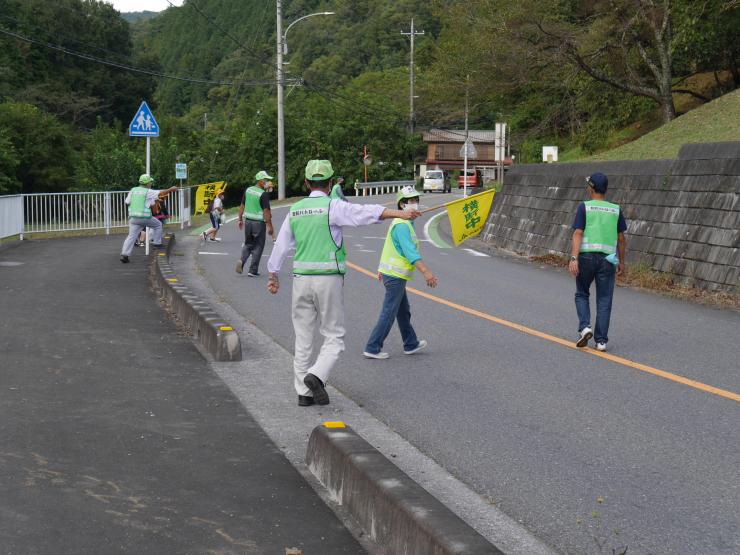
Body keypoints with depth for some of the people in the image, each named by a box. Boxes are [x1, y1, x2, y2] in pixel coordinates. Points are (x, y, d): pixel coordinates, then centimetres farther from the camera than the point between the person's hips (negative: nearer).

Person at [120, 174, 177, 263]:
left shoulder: (133, 190, 6)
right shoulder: (148, 192, -6)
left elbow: (127, 202, 8)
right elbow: (162, 193, -4)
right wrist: (171, 189, 13)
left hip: (133, 217, 4)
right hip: (145, 217, -4)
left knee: (131, 236, 2)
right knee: (158, 225, 24)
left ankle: (124, 254, -10)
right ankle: (157, 243, 27)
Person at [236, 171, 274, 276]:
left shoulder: (248, 190, 5)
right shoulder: (264, 194, -15)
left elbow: (242, 206, 12)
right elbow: (266, 211, -18)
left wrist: (240, 219, 21)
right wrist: (269, 226, -14)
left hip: (248, 221, 6)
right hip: (259, 223, -6)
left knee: (248, 244, 19)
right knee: (258, 246, 5)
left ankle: (242, 261, -5)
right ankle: (253, 270, 6)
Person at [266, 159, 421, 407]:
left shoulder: (295, 210, 9)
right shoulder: (332, 206, -7)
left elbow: (281, 245, 16)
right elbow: (366, 212, -22)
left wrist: (273, 276, 27)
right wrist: (400, 213, -31)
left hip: (301, 279, 5)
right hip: (328, 279, -5)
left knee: (303, 338, 11)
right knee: (334, 336, 6)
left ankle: (304, 392, 12)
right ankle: (317, 375, -16)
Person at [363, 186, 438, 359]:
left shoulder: (403, 223, 14)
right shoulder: (402, 225, -19)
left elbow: (390, 247, 22)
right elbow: (410, 252, -29)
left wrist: (382, 269, 30)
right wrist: (426, 272, -36)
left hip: (389, 272, 10)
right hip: (396, 276, -10)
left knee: (404, 312, 19)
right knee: (388, 314, -5)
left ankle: (411, 345, 30)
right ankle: (372, 349, -1)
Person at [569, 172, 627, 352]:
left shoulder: (584, 207, -1)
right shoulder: (615, 209, 8)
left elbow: (578, 234, -9)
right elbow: (621, 238, 10)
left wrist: (573, 258, -14)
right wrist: (621, 261, 20)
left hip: (586, 256, -2)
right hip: (608, 258, 2)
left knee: (581, 294, 16)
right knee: (604, 300, 5)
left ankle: (585, 327, -4)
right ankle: (601, 340, 4)